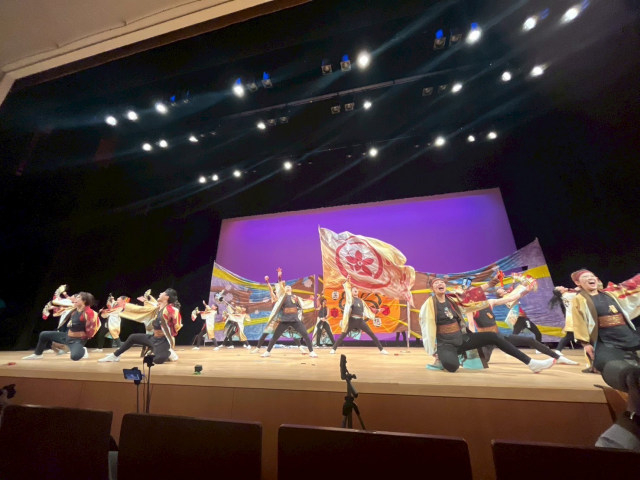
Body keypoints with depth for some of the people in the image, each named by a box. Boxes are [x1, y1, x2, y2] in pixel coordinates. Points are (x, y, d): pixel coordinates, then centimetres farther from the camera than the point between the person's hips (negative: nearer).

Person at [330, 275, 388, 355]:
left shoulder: (361, 301, 18)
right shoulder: (350, 298, 5)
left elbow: (366, 310, 24)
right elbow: (347, 290, -3)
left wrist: (373, 315, 24)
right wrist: (347, 281, -10)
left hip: (361, 321, 4)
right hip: (352, 320, -4)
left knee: (372, 334, 1)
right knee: (343, 335, -2)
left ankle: (381, 349, 10)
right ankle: (333, 349, 9)